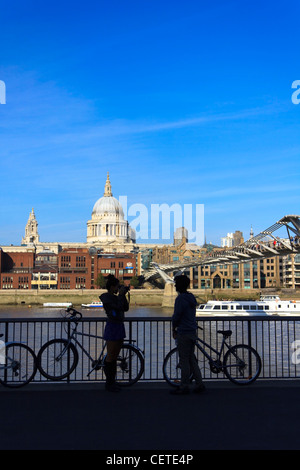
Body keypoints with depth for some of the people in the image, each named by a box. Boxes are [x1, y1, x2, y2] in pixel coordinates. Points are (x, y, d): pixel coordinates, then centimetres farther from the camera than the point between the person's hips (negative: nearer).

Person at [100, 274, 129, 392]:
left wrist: (123, 295, 6)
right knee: (110, 356, -1)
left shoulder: (115, 297, 15)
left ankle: (112, 381, 20)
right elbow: (118, 307, -22)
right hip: (112, 327, -9)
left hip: (119, 327, 9)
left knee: (115, 356, 12)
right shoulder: (106, 298, -12)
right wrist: (121, 294, -13)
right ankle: (108, 383, 8)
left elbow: (126, 308, 11)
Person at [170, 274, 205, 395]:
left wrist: (174, 329, 0)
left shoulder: (180, 299, -16)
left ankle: (184, 387, 5)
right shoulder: (191, 297, 13)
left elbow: (176, 316, -17)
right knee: (191, 359, 14)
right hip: (192, 332, 9)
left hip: (184, 334, -9)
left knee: (184, 360, -2)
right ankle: (199, 384, 16)